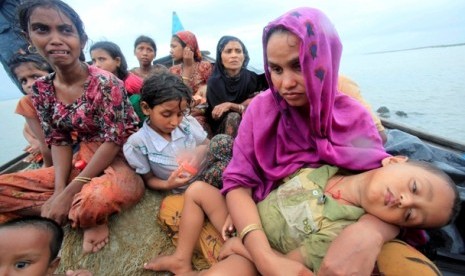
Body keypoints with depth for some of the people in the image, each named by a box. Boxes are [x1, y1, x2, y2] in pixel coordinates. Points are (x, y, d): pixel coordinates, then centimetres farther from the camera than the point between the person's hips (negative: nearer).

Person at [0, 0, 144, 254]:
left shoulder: (105, 82, -15)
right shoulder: (41, 90, 4)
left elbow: (113, 141, -18)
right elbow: (59, 142, 4)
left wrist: (69, 193, -19)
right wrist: (59, 190, -12)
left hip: (120, 160, -6)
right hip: (83, 161, 7)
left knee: (97, 199, -39)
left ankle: (86, 214, -4)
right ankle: (85, 215, -8)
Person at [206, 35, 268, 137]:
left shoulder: (252, 77, -4)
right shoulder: (214, 82, -11)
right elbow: (217, 115, -15)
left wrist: (230, 105, -21)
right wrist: (246, 103, -16)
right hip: (222, 129, -3)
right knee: (233, 117, -32)